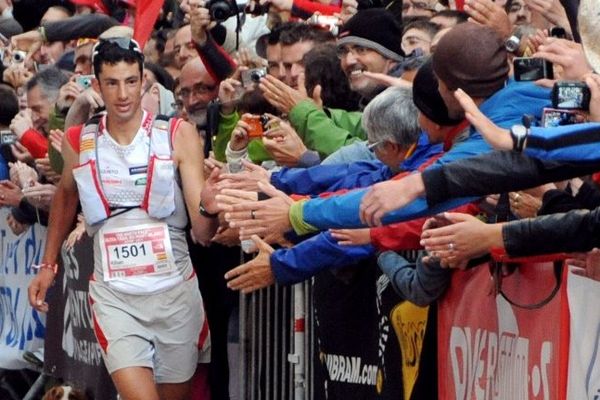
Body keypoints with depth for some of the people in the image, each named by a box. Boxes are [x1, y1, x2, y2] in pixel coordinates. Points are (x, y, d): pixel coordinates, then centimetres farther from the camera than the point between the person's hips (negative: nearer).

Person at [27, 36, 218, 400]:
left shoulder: (178, 135, -7)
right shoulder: (79, 142, 0)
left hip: (175, 289, 0)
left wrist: (210, 206, -34)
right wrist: (49, 264, 19)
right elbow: (66, 198, 22)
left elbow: (203, 231, -12)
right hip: (113, 294, 0)